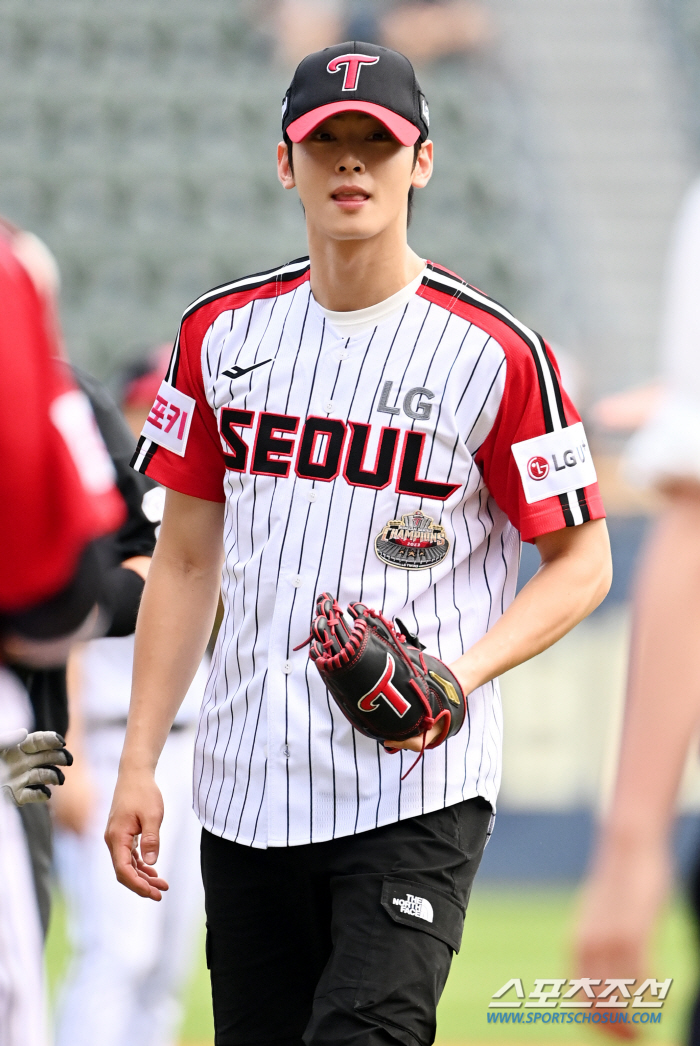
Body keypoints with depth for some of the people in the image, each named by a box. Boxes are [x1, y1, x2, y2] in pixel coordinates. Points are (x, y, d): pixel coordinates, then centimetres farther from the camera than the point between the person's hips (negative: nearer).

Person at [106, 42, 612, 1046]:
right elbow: (186, 561, 13)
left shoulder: (496, 352, -5)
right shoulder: (221, 332, 9)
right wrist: (138, 761, 7)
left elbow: (582, 562, 0)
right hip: (246, 792, 5)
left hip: (418, 791, -5)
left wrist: (463, 675, -17)